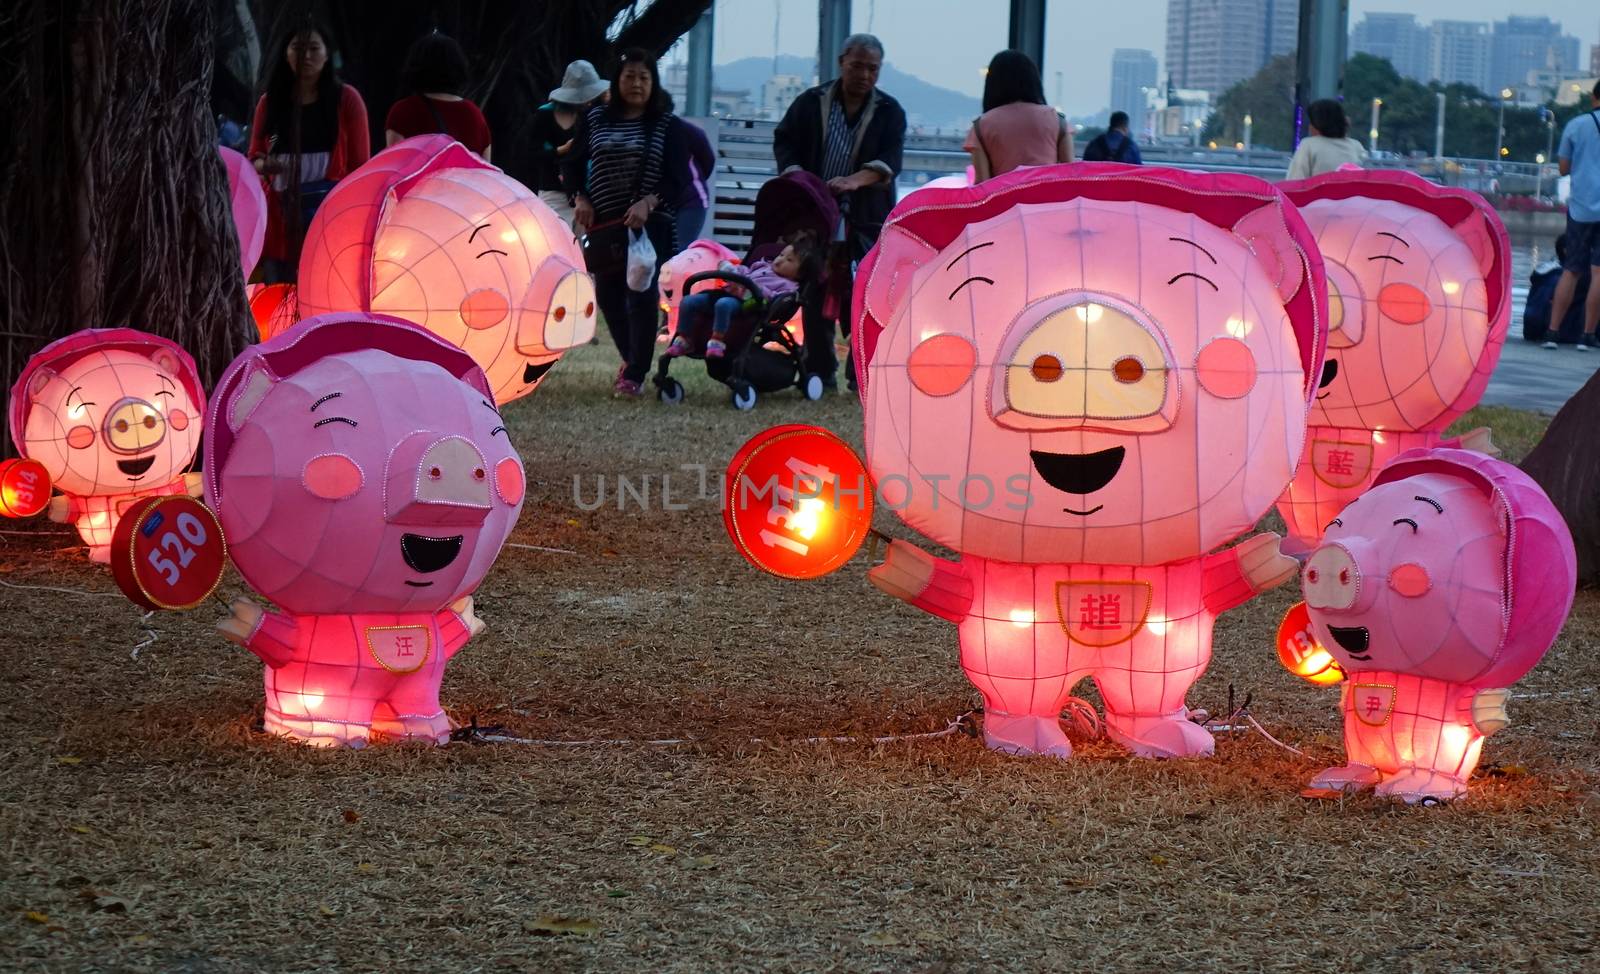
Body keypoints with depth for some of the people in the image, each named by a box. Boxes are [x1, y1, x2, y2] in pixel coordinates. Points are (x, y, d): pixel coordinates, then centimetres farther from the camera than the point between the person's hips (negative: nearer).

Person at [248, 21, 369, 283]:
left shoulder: (346, 99, 4)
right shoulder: (270, 102, 12)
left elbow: (361, 165, 4)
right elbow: (253, 158, 17)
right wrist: (264, 166, -7)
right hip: (281, 221, 3)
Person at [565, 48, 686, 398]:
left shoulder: (667, 125, 0)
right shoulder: (596, 120, 7)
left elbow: (676, 179, -6)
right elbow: (572, 165, 14)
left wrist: (648, 203, -22)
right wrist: (580, 199, -4)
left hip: (649, 223, -3)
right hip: (604, 223, 3)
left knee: (641, 296, -11)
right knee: (608, 296, 9)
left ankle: (635, 375, -7)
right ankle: (631, 358, 31)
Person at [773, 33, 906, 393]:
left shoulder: (889, 112, 3)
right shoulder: (811, 103, 7)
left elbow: (889, 160, -10)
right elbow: (784, 141, 7)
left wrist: (856, 180, -30)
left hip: (867, 221, -1)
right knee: (816, 297, 2)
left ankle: (862, 375, -1)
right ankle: (820, 373, 9)